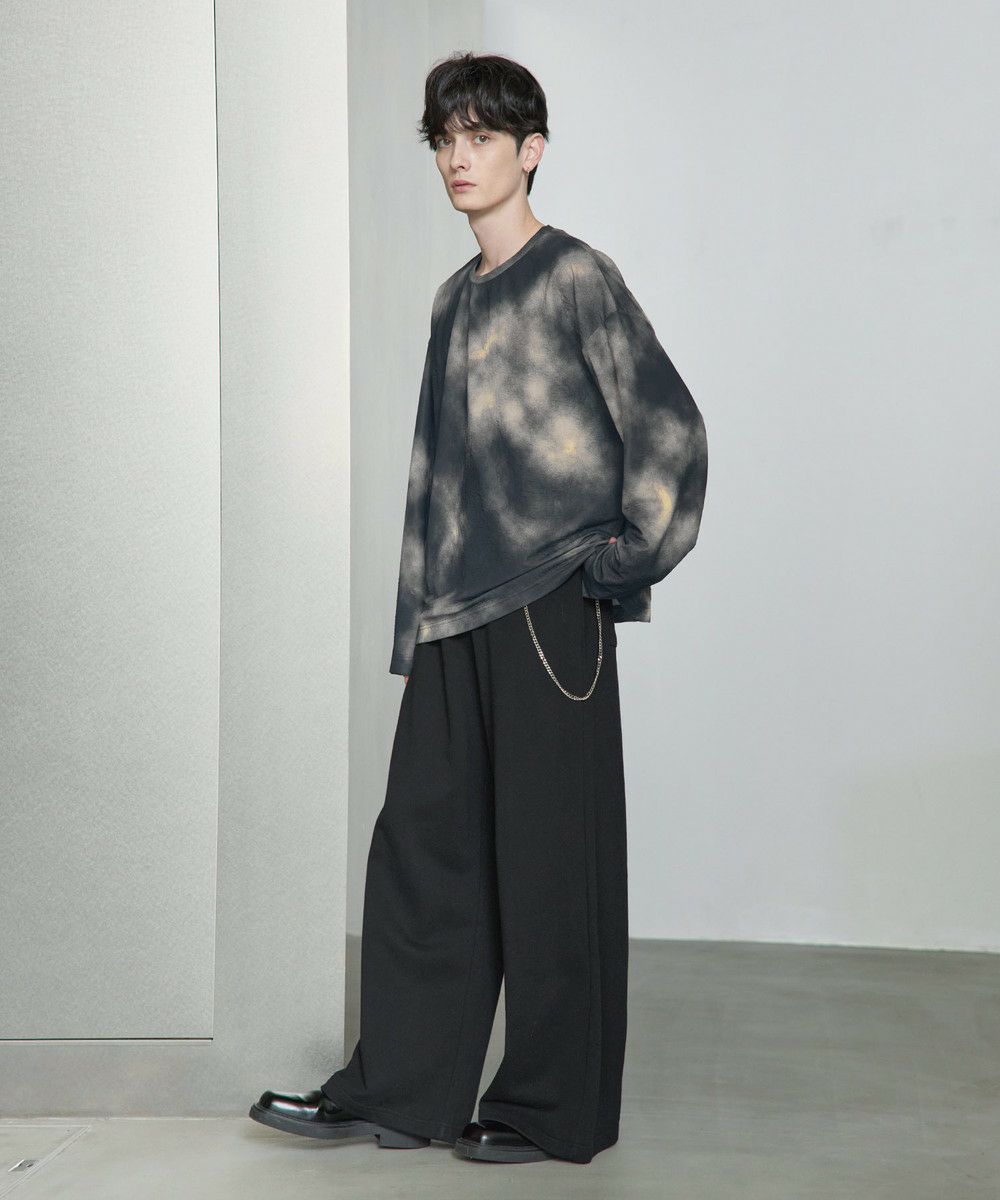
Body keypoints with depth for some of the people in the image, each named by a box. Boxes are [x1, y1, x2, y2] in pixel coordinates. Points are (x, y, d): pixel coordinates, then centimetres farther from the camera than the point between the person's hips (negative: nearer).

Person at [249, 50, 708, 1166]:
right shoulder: (455, 298, 18)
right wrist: (419, 605, 16)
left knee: (548, 855, -1)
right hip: (454, 613, 7)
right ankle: (396, 1087, 15)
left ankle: (555, 1106, 9)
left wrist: (629, 558, -8)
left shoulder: (576, 278, -4)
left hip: (550, 607, -7)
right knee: (423, 843, 7)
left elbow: (668, 427, -7)